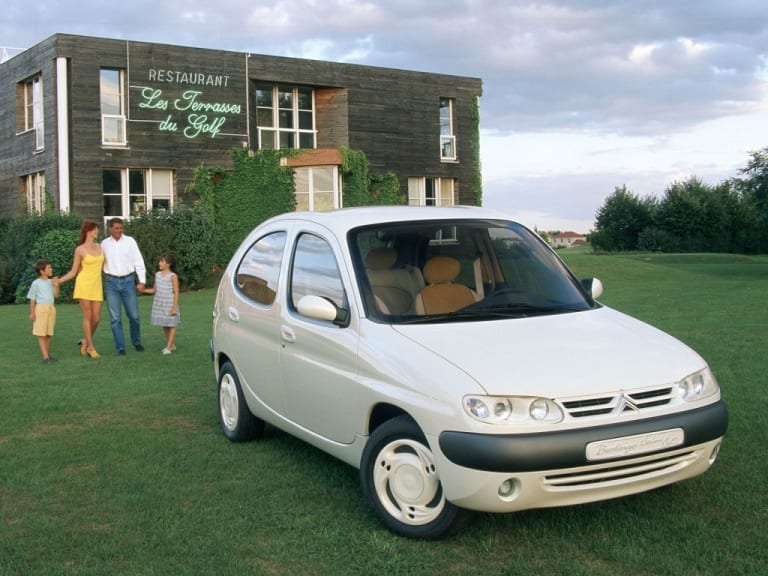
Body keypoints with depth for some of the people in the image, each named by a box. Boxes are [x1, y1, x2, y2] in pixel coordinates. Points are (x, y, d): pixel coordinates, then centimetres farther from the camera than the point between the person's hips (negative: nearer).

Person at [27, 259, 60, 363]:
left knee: (48, 334, 8)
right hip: (41, 308, -5)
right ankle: (45, 356, -8)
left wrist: (56, 286, -7)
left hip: (51, 308, 5)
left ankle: (48, 354, 15)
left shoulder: (50, 282, 9)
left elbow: (56, 295, 6)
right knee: (41, 334, -4)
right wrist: (32, 313, -7)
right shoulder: (36, 283, -6)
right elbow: (32, 299, -4)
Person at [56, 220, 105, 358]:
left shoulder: (99, 247, 13)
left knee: (96, 318, 1)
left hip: (97, 286, 5)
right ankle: (91, 348, 6)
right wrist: (59, 280, -11)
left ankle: (85, 341, 26)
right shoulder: (79, 250, -2)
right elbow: (73, 272, 0)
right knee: (87, 317, -3)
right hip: (84, 284, -5)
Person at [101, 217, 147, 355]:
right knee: (115, 318, 1)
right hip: (111, 282, 1)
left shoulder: (129, 241, -1)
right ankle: (120, 347, 9)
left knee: (134, 315, 3)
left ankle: (136, 342, 24)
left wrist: (142, 281, -8)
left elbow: (138, 261, -2)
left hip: (128, 281, -1)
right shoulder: (104, 243, 4)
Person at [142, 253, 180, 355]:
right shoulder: (157, 274, 6)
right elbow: (154, 290, 14)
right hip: (159, 303, 7)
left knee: (171, 325, 2)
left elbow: (176, 293, -11)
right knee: (164, 325, 13)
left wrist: (174, 307, -15)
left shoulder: (173, 276, -12)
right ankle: (170, 345, 24)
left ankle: (169, 347, 5)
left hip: (169, 304, -6)